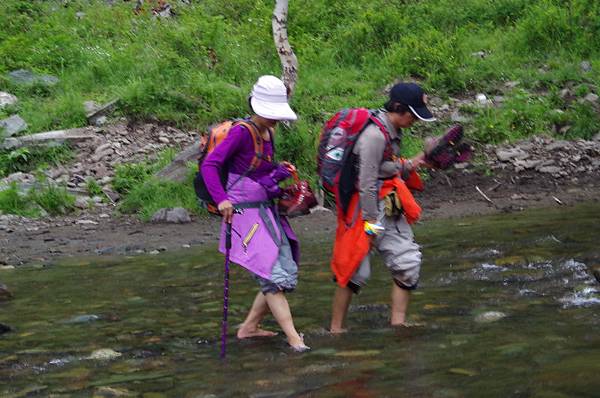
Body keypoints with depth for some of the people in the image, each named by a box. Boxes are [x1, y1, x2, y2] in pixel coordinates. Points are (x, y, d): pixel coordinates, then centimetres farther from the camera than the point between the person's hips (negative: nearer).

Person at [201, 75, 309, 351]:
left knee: (286, 275, 9)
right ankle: (293, 337, -14)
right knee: (272, 276, -13)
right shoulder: (241, 132, -13)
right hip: (245, 212, -9)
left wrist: (282, 171, 4)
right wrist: (222, 199, -33)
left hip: (267, 211, 9)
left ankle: (249, 327, 20)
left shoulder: (268, 133, 12)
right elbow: (209, 165, -21)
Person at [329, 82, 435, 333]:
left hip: (390, 208, 9)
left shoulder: (392, 131, 9)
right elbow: (367, 183, -21)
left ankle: (398, 322, 12)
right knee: (355, 270, -3)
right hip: (366, 208, -9)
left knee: (408, 264, 5)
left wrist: (411, 165, 3)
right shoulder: (374, 135, -20)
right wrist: (372, 223, -19)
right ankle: (336, 328, 8)